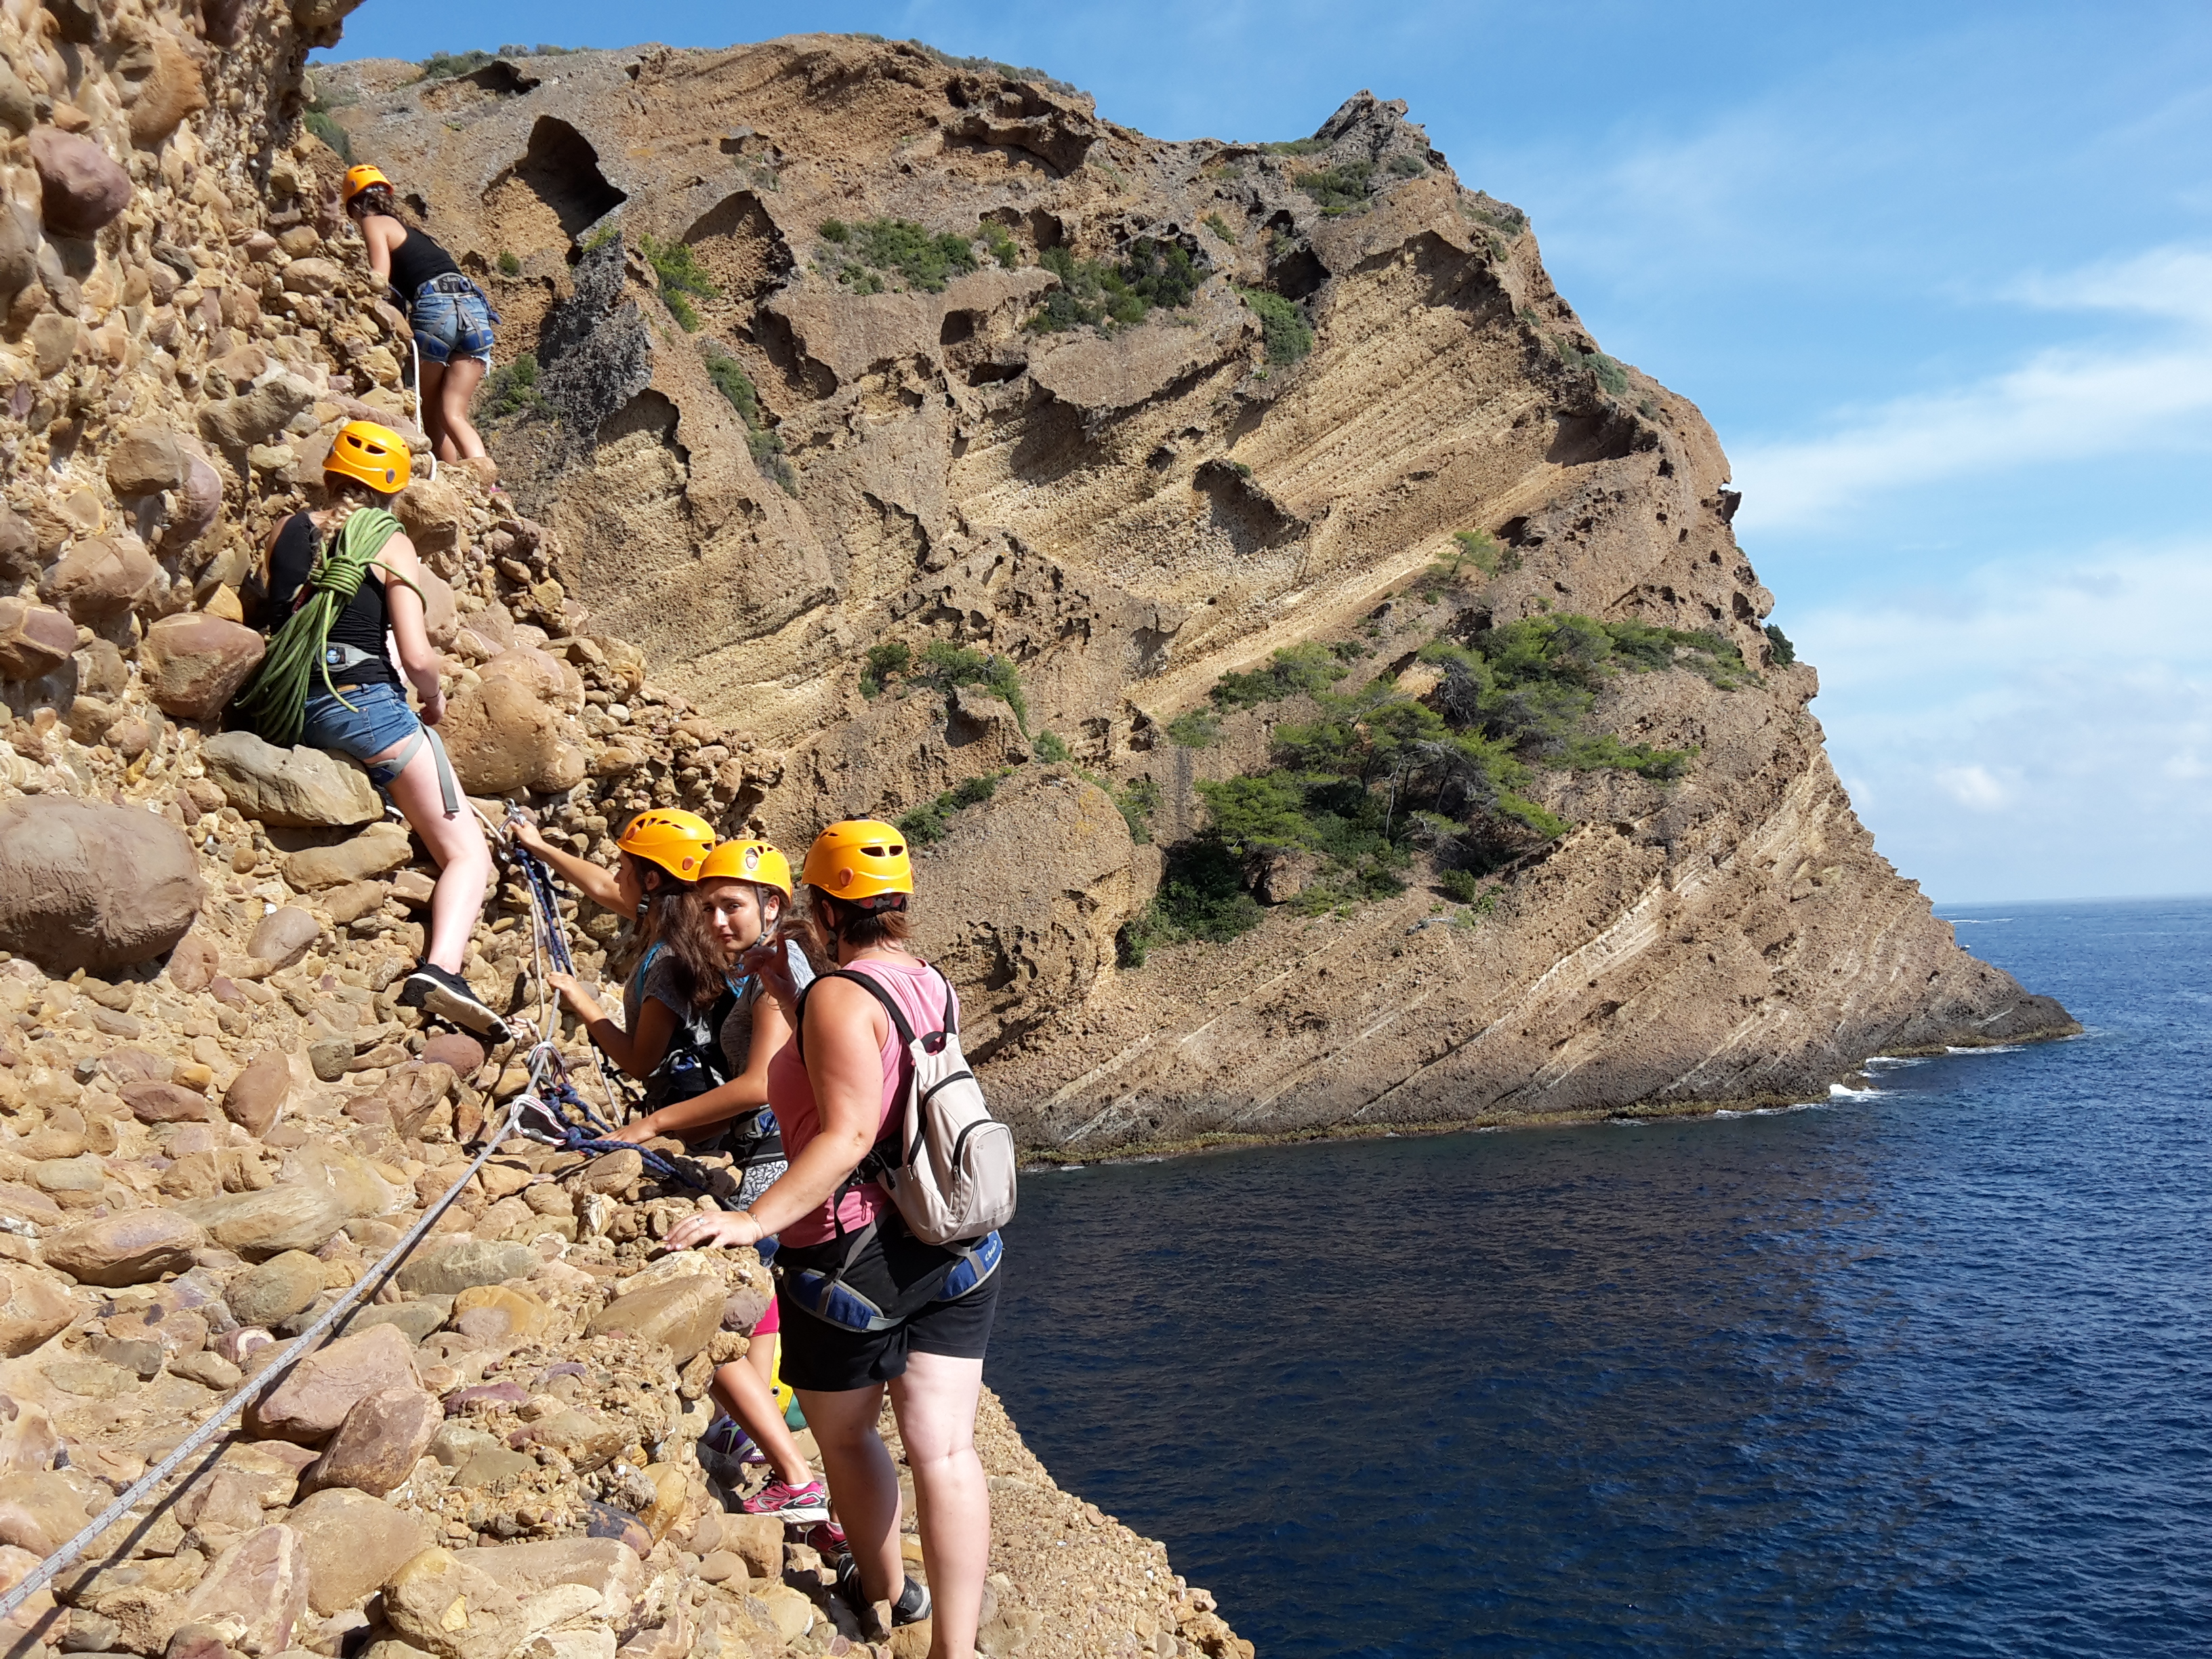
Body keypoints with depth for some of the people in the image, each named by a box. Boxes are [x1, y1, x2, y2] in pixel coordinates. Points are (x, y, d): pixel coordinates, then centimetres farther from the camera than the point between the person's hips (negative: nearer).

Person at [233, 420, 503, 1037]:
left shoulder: (287, 531, 11)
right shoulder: (390, 543, -2)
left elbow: (258, 607, 22)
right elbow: (418, 657, -9)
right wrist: (433, 698, 10)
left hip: (284, 709, 6)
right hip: (364, 705, -6)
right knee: (469, 852, -6)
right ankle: (441, 965, -31)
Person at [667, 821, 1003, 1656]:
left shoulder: (840, 996, -17)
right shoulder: (931, 985, 6)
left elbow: (848, 1134, -26)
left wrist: (756, 1218, -30)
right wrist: (786, 994, 24)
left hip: (854, 1254, -6)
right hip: (958, 1248, 6)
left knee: (843, 1433, 19)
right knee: (943, 1448, 3)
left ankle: (884, 1586, 38)